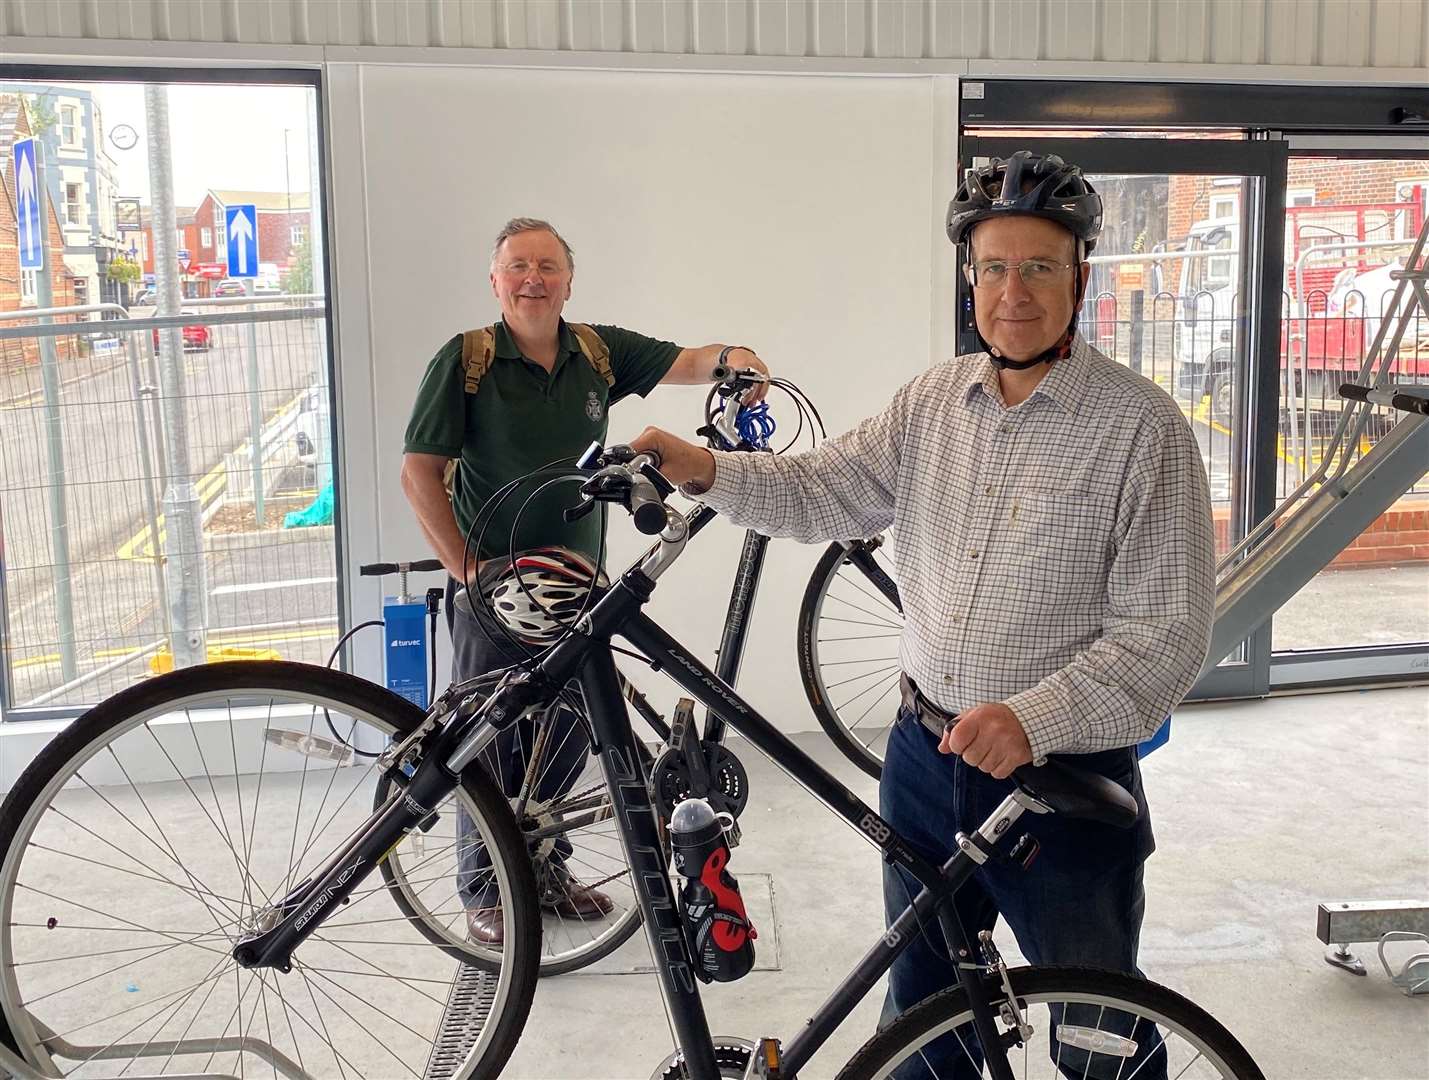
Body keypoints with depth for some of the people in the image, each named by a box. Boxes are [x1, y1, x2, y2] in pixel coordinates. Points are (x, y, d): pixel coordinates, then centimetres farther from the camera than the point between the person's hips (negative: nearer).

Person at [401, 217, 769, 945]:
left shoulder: (599, 352, 3)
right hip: (495, 586, -4)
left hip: (576, 582, 4)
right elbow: (419, 472, -10)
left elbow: (684, 362, -5)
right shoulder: (465, 360, -8)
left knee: (568, 737, 14)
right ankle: (485, 890, 24)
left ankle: (546, 868, 35)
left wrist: (731, 357, -28)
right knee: (491, 741, 6)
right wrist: (465, 566, -16)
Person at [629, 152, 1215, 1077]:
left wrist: (1033, 718, -30)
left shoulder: (1143, 427, -14)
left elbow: (1167, 633, -18)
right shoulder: (936, 399, 3)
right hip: (925, 759, 5)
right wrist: (709, 472, -16)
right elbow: (824, 490, 1)